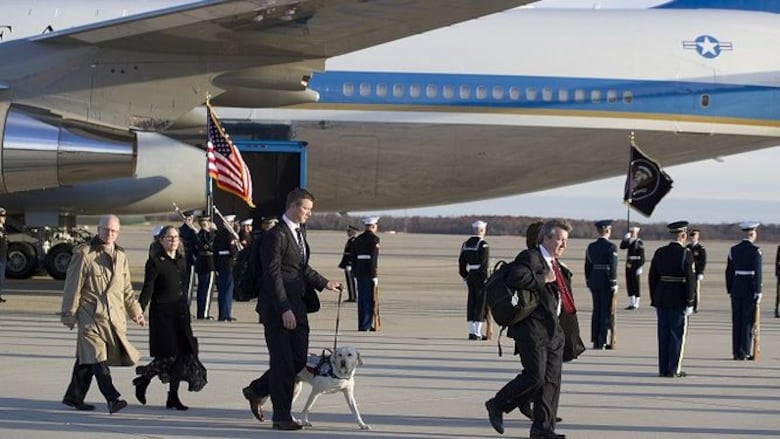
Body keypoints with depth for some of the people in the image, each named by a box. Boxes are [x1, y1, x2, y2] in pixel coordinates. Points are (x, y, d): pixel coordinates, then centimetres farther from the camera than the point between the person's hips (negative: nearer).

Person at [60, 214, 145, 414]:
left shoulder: (120, 256, 14)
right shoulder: (84, 254, -5)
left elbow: (126, 289, 24)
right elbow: (72, 286, -4)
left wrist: (135, 312, 21)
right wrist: (69, 314, -5)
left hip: (114, 315, 6)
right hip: (91, 315, -6)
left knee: (87, 358, 11)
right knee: (97, 359, -13)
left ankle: (74, 397, 19)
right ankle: (113, 398, -20)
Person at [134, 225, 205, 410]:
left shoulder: (181, 260, 13)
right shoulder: (155, 262, -7)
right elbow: (148, 289, -13)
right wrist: (139, 311, -24)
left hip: (180, 314, 7)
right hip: (162, 314, -7)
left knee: (185, 353, 1)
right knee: (168, 356, -9)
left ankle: (173, 397, 9)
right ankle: (143, 380, 16)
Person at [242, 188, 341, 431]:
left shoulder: (299, 233, 15)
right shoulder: (276, 235, -14)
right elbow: (273, 274, -18)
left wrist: (324, 283, 11)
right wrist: (284, 309, -21)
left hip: (296, 306, 9)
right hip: (277, 309, -9)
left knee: (299, 359, 9)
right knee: (283, 362, -2)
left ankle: (257, 390, 26)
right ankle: (281, 417, 7)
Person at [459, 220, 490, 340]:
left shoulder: (466, 244, 10)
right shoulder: (483, 244, -13)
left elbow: (461, 262, 12)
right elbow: (485, 264, -18)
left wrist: (465, 277, 18)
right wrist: (486, 279, -13)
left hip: (470, 276, 7)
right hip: (480, 276, -7)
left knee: (471, 303, 11)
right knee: (481, 303, -2)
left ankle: (472, 331, 14)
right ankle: (476, 333, -4)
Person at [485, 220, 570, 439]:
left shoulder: (553, 264, 21)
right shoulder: (530, 257, -8)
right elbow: (515, 278, -26)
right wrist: (544, 280, -18)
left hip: (552, 330, 9)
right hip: (532, 329, -9)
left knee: (552, 380, 4)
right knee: (535, 376, -12)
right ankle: (497, 405, 8)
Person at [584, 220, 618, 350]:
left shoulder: (591, 247, 6)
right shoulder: (611, 247, -11)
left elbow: (587, 266, 10)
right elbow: (613, 267, -15)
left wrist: (589, 283, 18)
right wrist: (614, 284, -10)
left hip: (594, 281, 6)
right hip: (606, 281, -6)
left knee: (596, 311, 12)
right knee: (607, 312, 0)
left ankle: (595, 341, 14)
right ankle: (602, 342, -1)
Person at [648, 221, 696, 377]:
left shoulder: (659, 253, 4)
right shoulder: (686, 254, -11)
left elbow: (652, 277, 7)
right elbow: (690, 279, -14)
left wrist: (654, 300, 13)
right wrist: (690, 302, -8)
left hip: (661, 298, 5)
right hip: (678, 299, -5)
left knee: (664, 334, 10)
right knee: (677, 334, 2)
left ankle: (663, 369, 12)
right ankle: (674, 369, 3)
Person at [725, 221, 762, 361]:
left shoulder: (733, 250, 6)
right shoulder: (755, 250, -10)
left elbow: (729, 272, 9)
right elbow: (757, 272, -14)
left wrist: (730, 290, 15)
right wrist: (758, 292, -11)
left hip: (736, 289, 5)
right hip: (750, 289, -5)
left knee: (736, 322, 8)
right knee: (748, 321, 0)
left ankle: (736, 352, 10)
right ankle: (745, 352, -1)